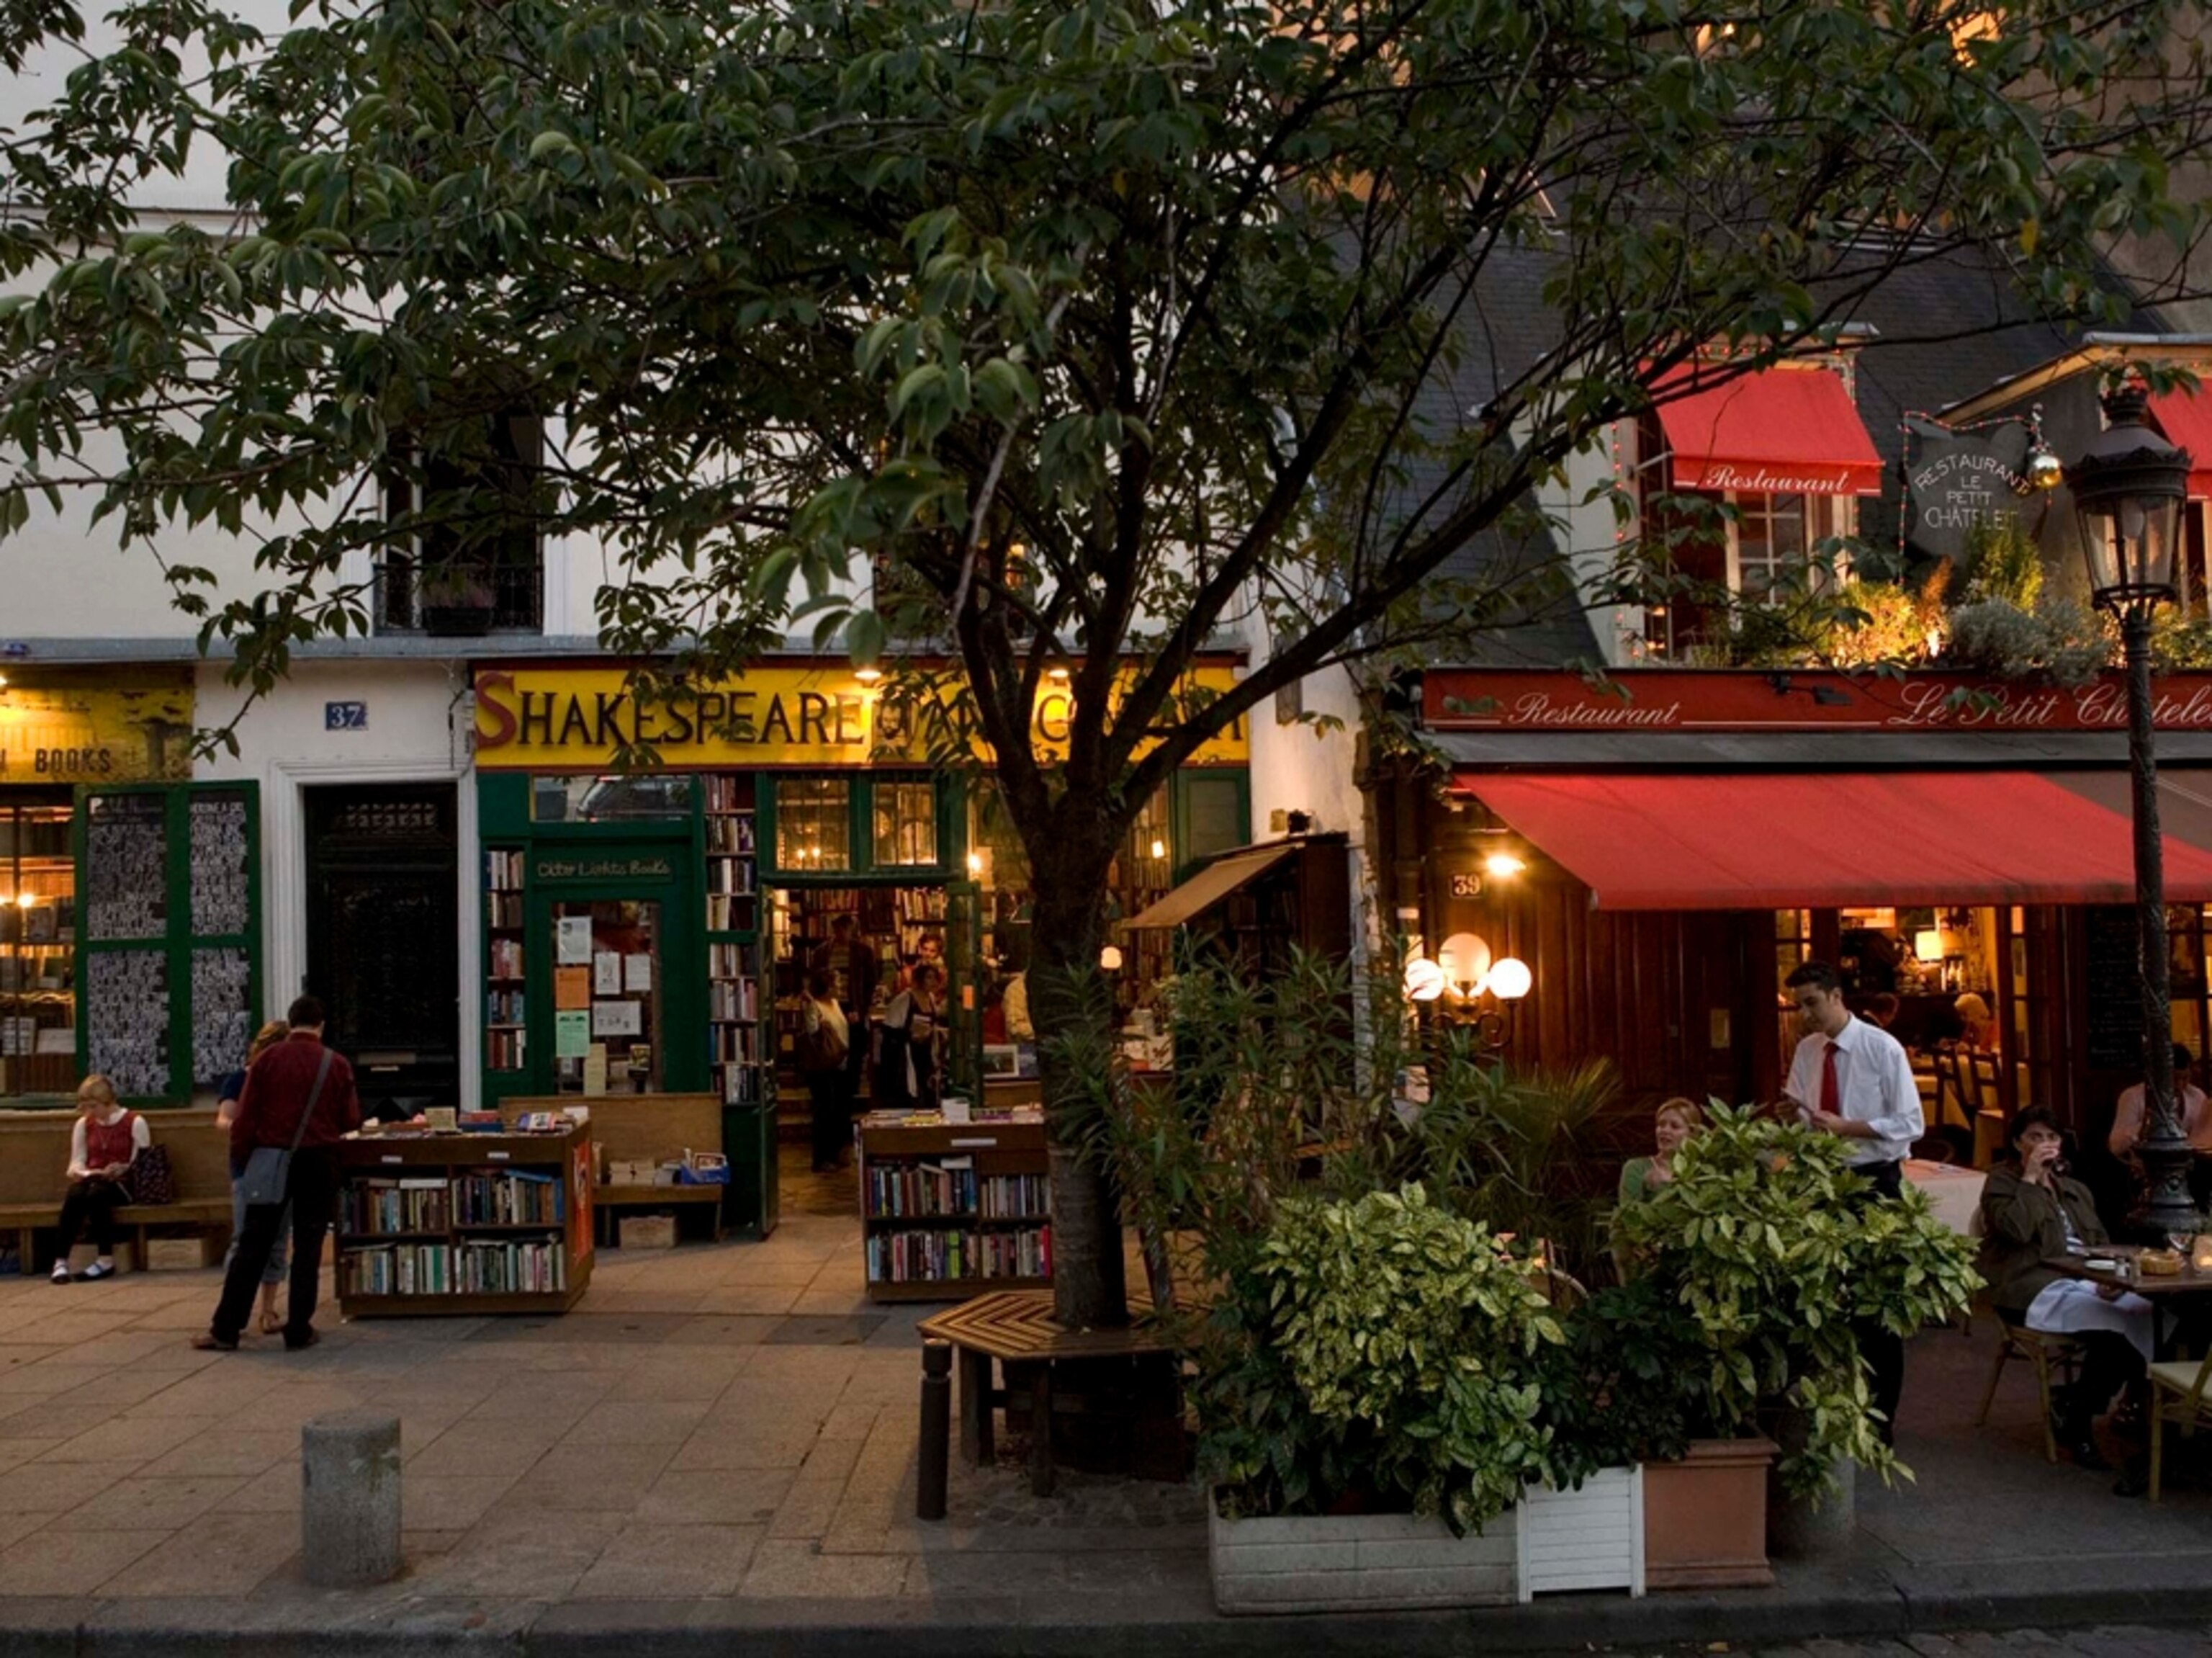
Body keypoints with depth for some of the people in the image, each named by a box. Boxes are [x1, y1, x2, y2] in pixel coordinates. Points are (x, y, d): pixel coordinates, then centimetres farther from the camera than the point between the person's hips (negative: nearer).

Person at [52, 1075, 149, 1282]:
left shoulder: (135, 1122, 0)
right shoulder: (83, 1125, 14)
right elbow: (77, 1161, 12)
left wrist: (123, 1169, -20)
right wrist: (78, 1171, -11)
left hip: (121, 1184, -3)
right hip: (91, 1180, 3)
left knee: (96, 1193, -38)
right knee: (75, 1196, -33)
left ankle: (106, 1260, -34)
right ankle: (61, 1260, -36)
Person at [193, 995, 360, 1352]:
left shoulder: (267, 1060, -2)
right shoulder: (337, 1065, -2)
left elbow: (246, 1117, -4)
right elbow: (351, 1121, 1)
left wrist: (239, 1159, 8)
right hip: (318, 1162, 0)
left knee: (252, 1246, 5)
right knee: (308, 1248, 6)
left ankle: (225, 1329, 6)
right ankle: (299, 1330, 6)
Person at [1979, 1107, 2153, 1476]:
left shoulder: (2075, 1189, 26)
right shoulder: (2002, 1181, 6)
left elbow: (2101, 1242, 20)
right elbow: (2017, 1230, -13)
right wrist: (2030, 1178, -7)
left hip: (2087, 1283, 6)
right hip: (2036, 1290, -6)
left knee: (2150, 1316, -24)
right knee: (2118, 1326, -30)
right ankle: (2074, 1417, -10)